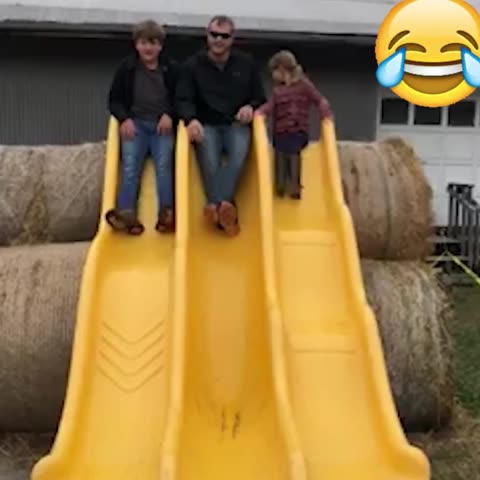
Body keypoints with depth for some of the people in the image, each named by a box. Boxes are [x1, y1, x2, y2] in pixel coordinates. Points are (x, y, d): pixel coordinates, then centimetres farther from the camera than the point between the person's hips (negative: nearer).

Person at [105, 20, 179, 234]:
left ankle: (166, 213, -35)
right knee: (130, 164, -22)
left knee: (164, 164, -23)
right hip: (135, 123, 1)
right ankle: (126, 212, -36)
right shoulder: (126, 67, 9)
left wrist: (169, 115, -8)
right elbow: (114, 100, 11)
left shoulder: (172, 69, 8)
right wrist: (125, 119, -9)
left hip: (163, 125, 0)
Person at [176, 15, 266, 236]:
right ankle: (226, 210, -48)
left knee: (239, 154, -33)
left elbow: (260, 99, 15)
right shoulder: (192, 65, 7)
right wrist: (192, 119, -25)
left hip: (237, 124, 1)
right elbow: (183, 100, -3)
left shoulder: (246, 63, 11)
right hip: (206, 125, 0)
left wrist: (250, 107, -10)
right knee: (209, 160, -31)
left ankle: (219, 205, -51)